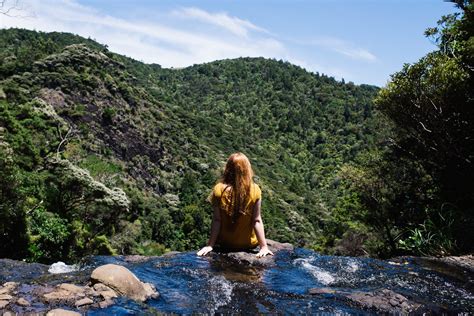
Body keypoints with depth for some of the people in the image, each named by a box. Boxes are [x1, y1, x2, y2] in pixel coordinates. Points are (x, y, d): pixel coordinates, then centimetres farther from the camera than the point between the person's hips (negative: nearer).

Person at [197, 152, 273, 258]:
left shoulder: (219, 189, -15)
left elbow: (216, 220, -13)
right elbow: (257, 221, -14)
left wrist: (210, 245, -6)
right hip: (248, 244, -1)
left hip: (225, 244, 1)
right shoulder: (254, 190, -15)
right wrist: (264, 246, -8)